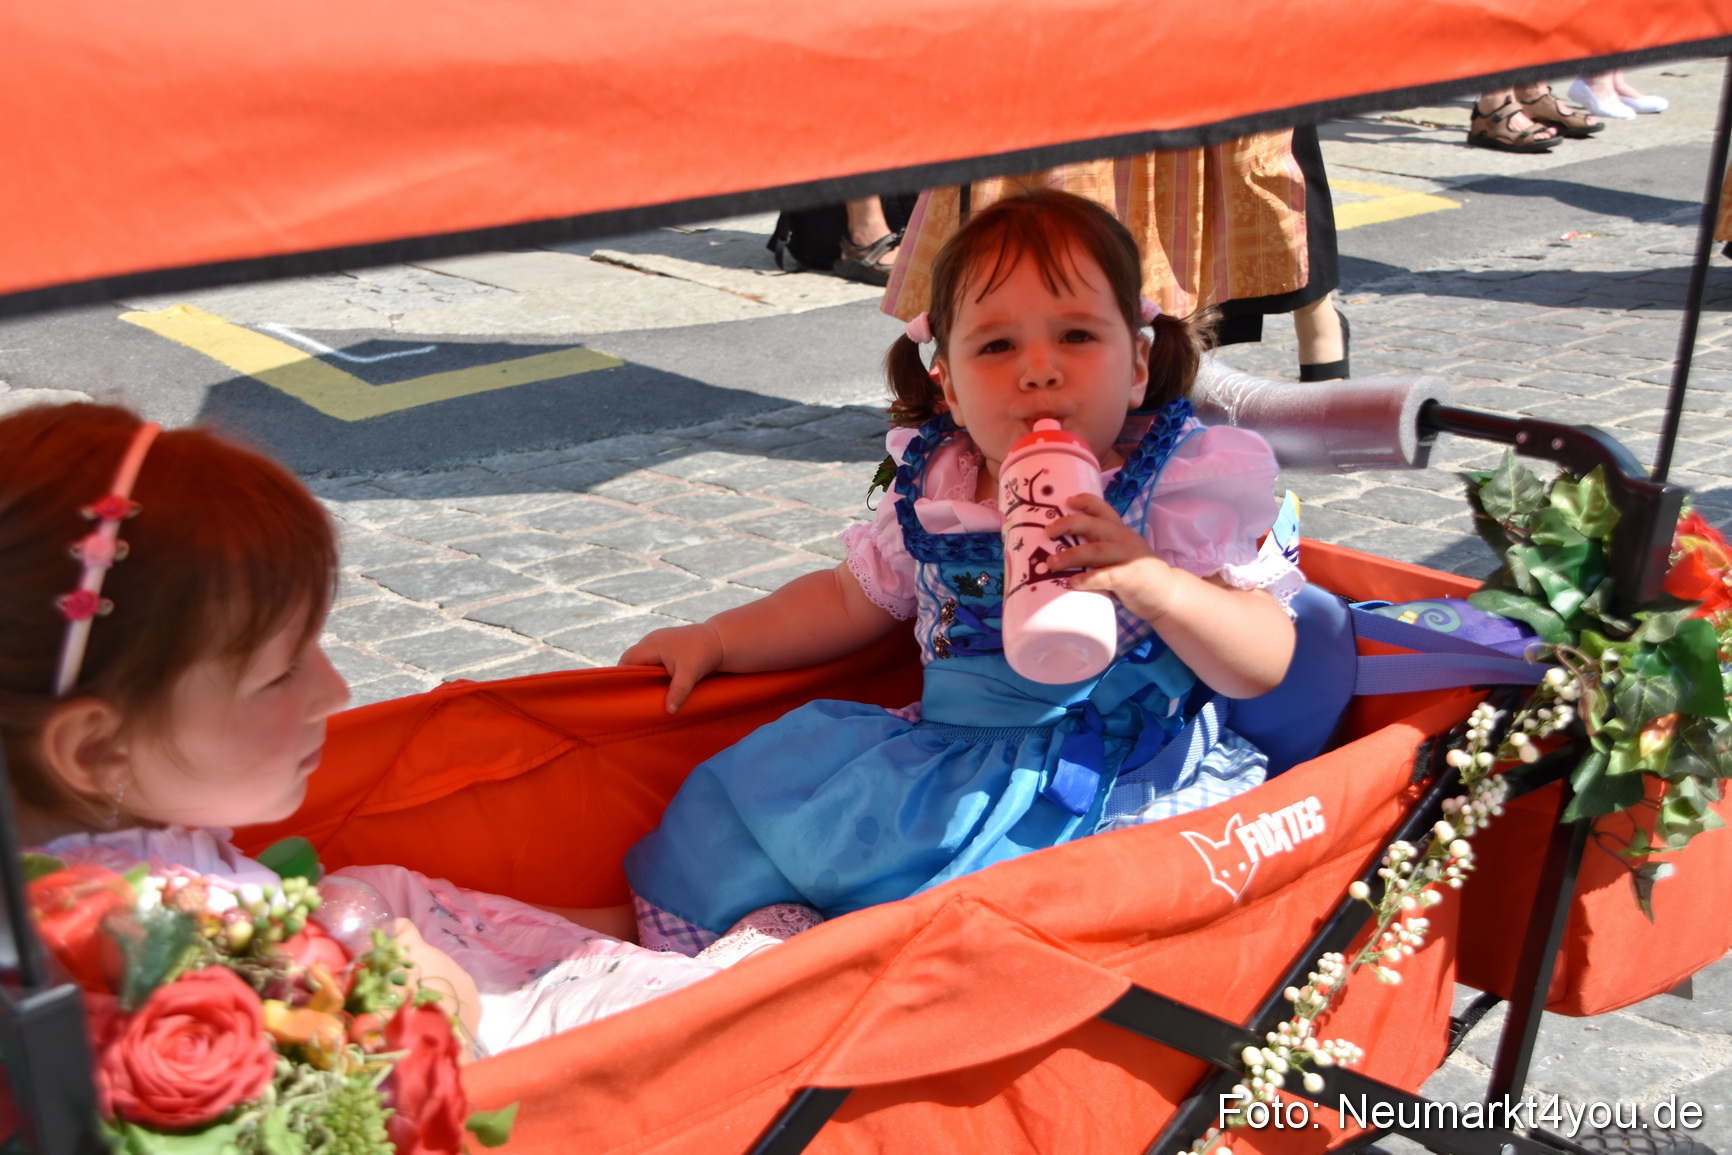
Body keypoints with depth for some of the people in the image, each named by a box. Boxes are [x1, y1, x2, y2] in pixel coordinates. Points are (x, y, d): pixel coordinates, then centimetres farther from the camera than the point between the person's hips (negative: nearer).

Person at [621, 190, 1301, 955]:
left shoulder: (1181, 487, -9)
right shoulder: (934, 490, 5)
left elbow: (1268, 662, -14)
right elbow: (855, 599, 24)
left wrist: (1152, 583, -32)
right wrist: (715, 641, 20)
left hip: (1111, 778, -6)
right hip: (949, 745, 6)